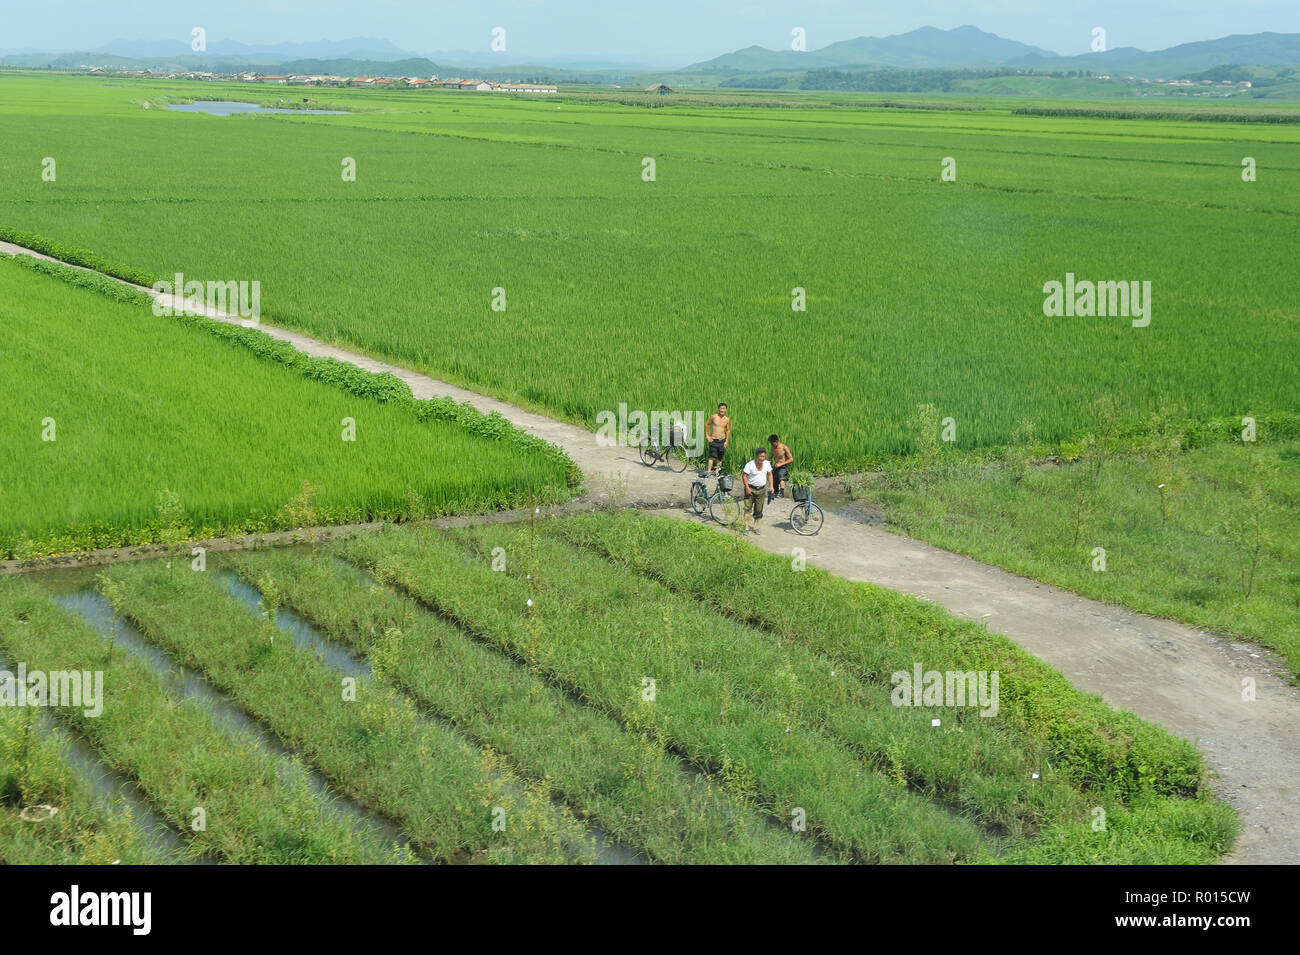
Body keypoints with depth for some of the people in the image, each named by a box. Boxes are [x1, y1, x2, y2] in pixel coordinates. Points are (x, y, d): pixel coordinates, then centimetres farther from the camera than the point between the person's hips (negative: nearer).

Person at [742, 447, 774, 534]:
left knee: (758, 510, 7)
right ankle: (747, 528, -8)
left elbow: (770, 474, 11)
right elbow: (745, 476, -10)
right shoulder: (750, 465, -13)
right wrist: (747, 488, -17)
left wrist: (771, 486, 1)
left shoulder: (767, 464, 0)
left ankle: (755, 527, 17)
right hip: (751, 489, -4)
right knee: (748, 508, -10)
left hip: (761, 490, 4)